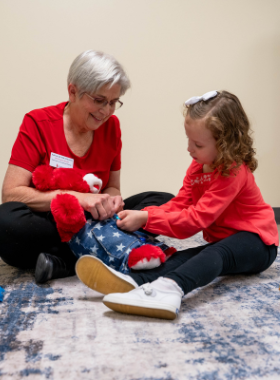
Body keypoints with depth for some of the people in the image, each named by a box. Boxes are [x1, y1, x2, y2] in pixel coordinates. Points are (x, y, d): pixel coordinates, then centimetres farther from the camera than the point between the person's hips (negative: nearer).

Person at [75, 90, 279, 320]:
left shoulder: (234, 172, -21)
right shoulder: (197, 167, 8)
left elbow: (196, 219, -28)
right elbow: (179, 205, 0)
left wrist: (146, 219, -29)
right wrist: (142, 216, -17)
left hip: (256, 241, -7)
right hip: (223, 241, 7)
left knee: (215, 254, -38)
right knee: (183, 257, -22)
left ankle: (170, 288, -66)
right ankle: (133, 282, -46)